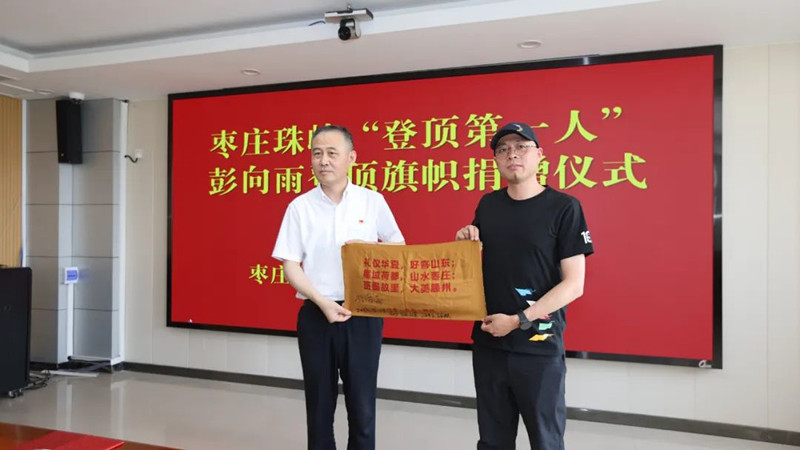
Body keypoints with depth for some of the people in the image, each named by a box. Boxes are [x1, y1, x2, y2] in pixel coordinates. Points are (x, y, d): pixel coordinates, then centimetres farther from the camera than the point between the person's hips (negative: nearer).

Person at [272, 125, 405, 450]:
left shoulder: (373, 201, 0)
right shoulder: (300, 207, -1)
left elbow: (399, 246, 11)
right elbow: (290, 266, -2)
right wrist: (322, 302, -14)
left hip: (363, 315, 0)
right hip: (316, 316, 1)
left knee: (362, 406, 7)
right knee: (319, 404, 13)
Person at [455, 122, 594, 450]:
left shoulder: (564, 207, -8)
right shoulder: (487, 205, 6)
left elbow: (574, 284, -12)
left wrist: (518, 321, -17)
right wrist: (465, 244, -4)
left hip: (539, 347, -4)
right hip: (487, 343, 5)